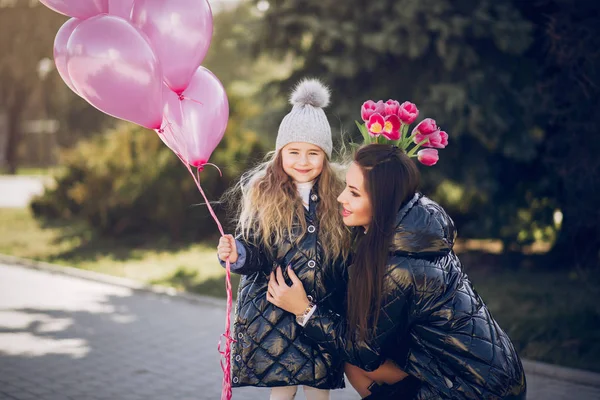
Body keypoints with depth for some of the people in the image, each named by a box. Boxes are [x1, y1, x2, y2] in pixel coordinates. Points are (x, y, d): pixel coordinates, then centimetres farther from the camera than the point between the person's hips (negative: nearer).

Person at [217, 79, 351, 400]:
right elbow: (255, 254, -5)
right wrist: (237, 254, -25)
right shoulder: (262, 192, -1)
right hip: (271, 311, -1)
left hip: (323, 312, 1)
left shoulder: (338, 195, 0)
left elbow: (351, 259, 1)